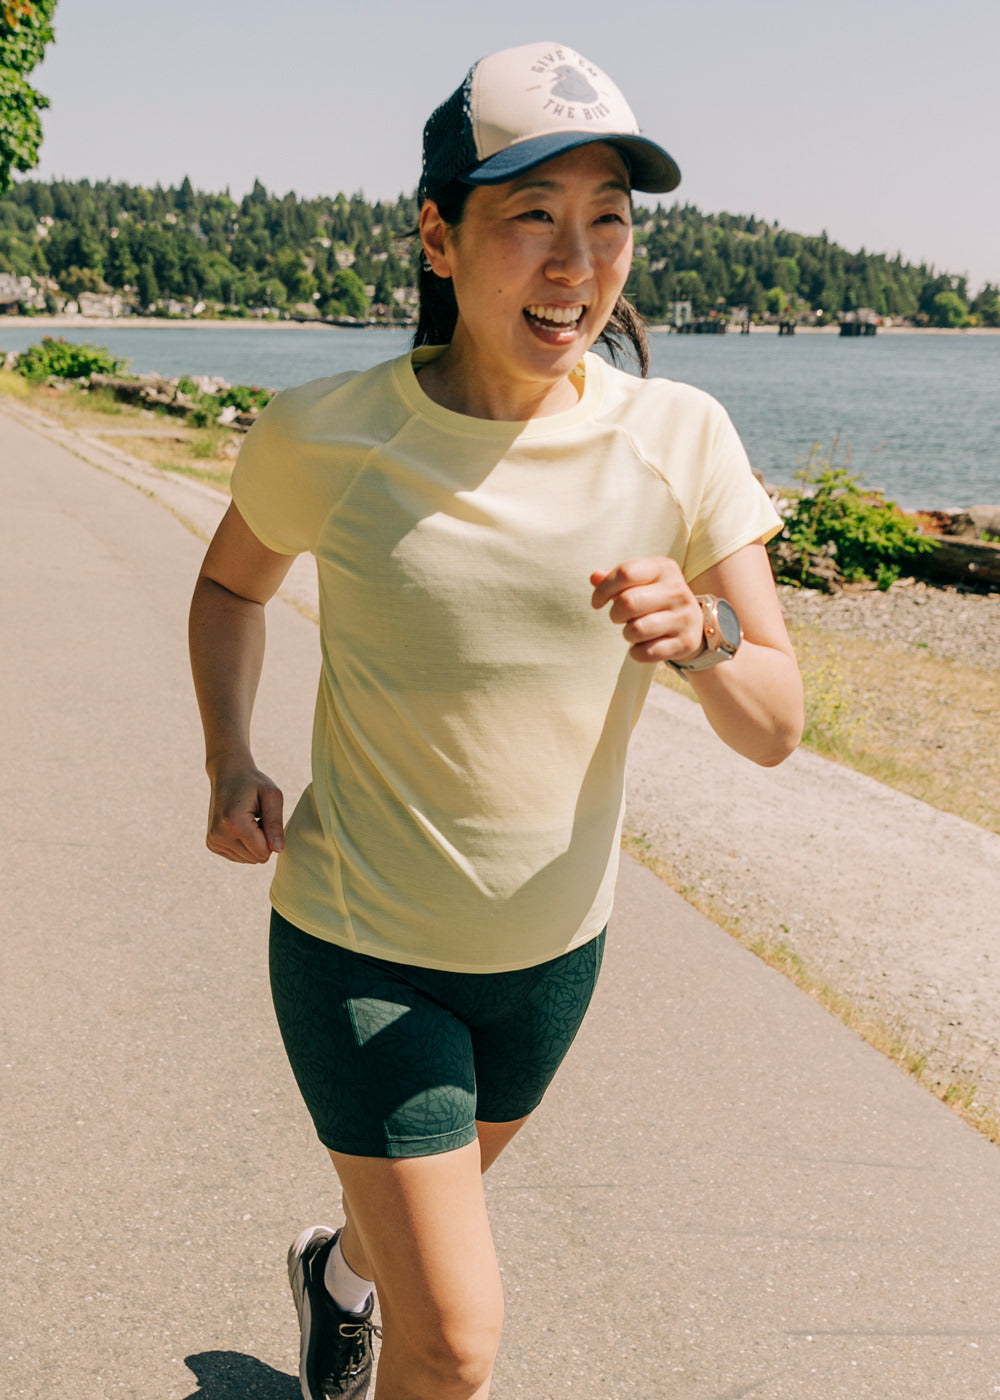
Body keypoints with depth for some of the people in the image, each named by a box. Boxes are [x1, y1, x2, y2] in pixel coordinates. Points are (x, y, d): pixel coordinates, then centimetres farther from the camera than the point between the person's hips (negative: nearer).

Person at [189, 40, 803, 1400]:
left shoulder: (680, 439, -13)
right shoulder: (324, 436, -17)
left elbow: (775, 726, -12)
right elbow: (231, 582, 5)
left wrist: (700, 632, -33)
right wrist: (231, 760, -10)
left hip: (552, 944, 4)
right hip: (360, 943, -3)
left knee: (441, 1186, 31)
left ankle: (338, 1269, 66)